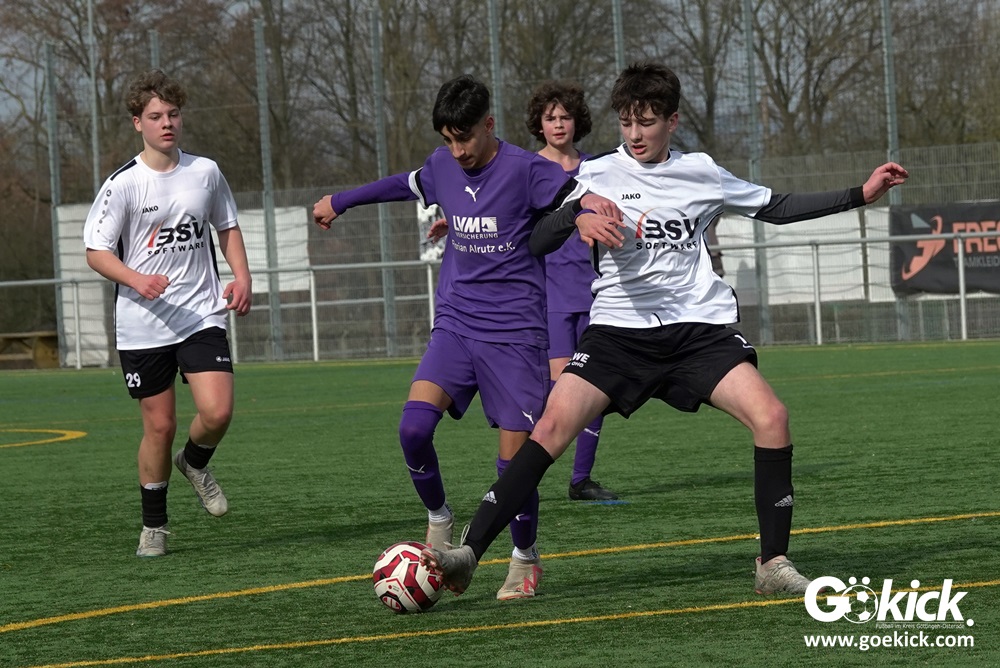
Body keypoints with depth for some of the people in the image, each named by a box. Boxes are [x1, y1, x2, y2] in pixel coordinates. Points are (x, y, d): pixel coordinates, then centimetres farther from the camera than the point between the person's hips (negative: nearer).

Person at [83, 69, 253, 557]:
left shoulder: (205, 172, 4)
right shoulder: (123, 184, -7)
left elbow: (227, 227, 20)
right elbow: (96, 251, -6)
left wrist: (242, 277, 5)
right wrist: (136, 280, -23)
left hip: (201, 316, 2)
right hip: (142, 325, -2)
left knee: (218, 411, -16)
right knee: (160, 425, 1)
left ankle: (194, 462, 18)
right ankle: (153, 526, 20)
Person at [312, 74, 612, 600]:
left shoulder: (524, 170, -10)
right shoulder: (442, 168, 7)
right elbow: (404, 185, 28)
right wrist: (340, 201, 42)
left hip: (514, 334, -4)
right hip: (455, 327, 4)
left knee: (515, 456, -5)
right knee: (414, 427, -18)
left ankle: (525, 560, 18)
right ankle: (439, 520, 7)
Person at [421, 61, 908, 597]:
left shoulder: (701, 173, 10)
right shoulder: (601, 175, 3)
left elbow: (775, 208, 22)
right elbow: (537, 243, -5)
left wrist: (861, 195, 18)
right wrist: (577, 214, -26)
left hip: (700, 326, 2)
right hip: (619, 328, -1)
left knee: (770, 417, -19)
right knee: (552, 426, -19)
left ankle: (773, 563, -7)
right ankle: (469, 553, -17)